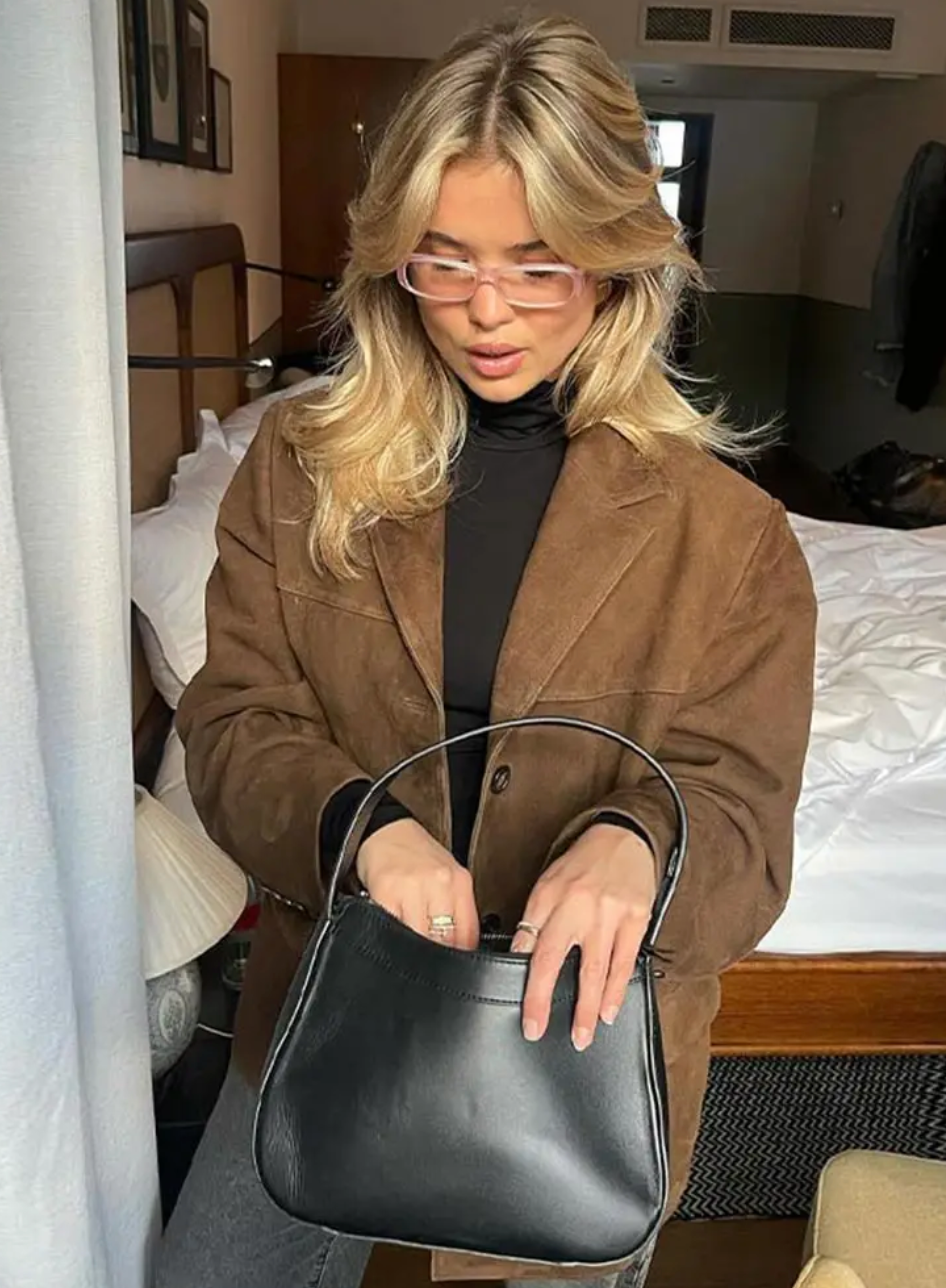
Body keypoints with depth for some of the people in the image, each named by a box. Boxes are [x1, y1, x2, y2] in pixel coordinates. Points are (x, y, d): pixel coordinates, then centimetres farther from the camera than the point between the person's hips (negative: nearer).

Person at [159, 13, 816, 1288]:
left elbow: (739, 821, -11)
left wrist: (634, 845, -34)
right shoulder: (300, 466, -6)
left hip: (588, 1034, -1)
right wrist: (361, 823, -27)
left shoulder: (726, 530, -12)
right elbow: (233, 727, -7)